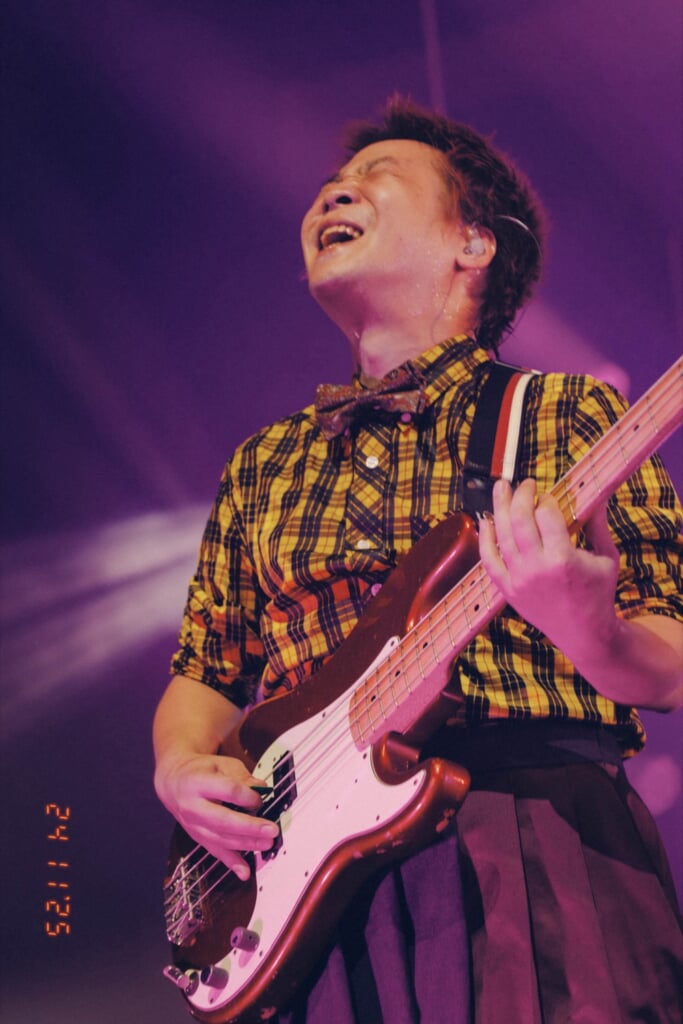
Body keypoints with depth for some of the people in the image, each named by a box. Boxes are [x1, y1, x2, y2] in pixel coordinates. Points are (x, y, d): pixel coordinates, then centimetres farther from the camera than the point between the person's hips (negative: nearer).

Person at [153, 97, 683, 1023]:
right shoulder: (265, 464, 20)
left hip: (541, 840, -3)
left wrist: (589, 632, -21)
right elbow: (204, 675, 24)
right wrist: (182, 767, 2)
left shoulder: (571, 414, 7)